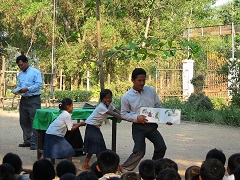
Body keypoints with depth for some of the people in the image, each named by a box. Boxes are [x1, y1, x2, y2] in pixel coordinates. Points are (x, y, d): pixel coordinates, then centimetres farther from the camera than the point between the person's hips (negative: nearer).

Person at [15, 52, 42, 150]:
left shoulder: (35, 72, -4)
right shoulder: (20, 74, 17)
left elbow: (39, 84, -12)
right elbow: (19, 86, 20)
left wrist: (27, 89, -20)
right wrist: (17, 90, -3)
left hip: (34, 99, -7)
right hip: (24, 99, 7)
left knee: (34, 121, -8)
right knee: (24, 121, 10)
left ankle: (34, 142, -8)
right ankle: (27, 141, 20)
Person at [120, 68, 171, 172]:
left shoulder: (151, 91, 2)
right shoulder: (126, 97, -7)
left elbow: (159, 106, 10)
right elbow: (123, 114, 0)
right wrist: (136, 117, -16)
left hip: (152, 125, 4)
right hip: (138, 127, -4)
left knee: (161, 147, -2)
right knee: (139, 152, -10)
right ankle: (124, 169, 11)